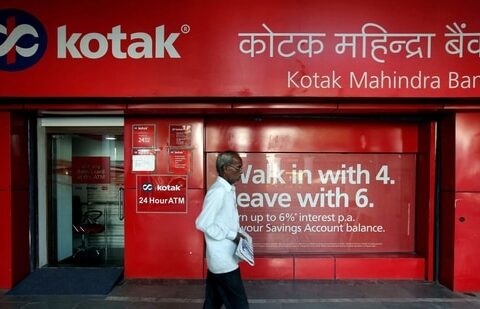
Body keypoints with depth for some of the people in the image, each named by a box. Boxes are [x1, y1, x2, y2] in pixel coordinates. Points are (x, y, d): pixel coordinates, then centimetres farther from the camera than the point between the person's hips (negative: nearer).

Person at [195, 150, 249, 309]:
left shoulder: (228, 189, 8)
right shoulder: (218, 191, -21)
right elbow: (203, 223, -24)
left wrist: (237, 233, 3)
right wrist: (232, 235, -17)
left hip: (224, 258, 9)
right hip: (223, 260, -9)